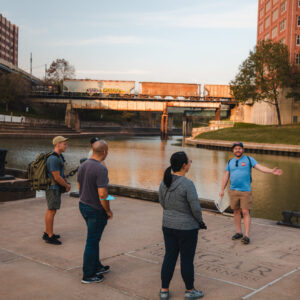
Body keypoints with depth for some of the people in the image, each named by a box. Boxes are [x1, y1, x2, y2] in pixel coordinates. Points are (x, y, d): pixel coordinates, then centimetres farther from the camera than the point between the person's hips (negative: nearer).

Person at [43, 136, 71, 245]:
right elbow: (57, 177, -22)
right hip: (53, 188, -10)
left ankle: (47, 233, 24)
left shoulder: (59, 157, 11)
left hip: (55, 187, 10)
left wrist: (66, 183, 7)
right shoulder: (53, 159, -22)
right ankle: (50, 237, 0)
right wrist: (67, 186, -8)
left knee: (50, 210, 15)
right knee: (52, 211, -5)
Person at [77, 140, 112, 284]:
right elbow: (102, 194, -26)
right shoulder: (101, 169, -24)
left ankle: (97, 267, 36)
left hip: (83, 205, 8)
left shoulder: (83, 165, 2)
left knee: (94, 239, 22)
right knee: (92, 242, 4)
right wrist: (108, 210, -12)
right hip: (96, 210, -8)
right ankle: (88, 275, 16)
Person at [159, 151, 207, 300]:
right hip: (187, 227, -6)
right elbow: (196, 208, -19)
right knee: (187, 259, 10)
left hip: (168, 225, 6)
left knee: (169, 257, 17)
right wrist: (200, 221, 0)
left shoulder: (164, 182, -2)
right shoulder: (187, 184, -24)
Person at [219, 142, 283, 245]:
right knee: (236, 211, 9)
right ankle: (239, 232, 21)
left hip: (245, 191, -4)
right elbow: (226, 176, 10)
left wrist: (272, 171, -27)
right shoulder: (230, 162, 9)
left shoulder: (249, 159, 0)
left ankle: (247, 236, -8)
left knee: (245, 212, -7)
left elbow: (260, 167, -11)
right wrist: (222, 190, 5)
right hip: (233, 190, 4)